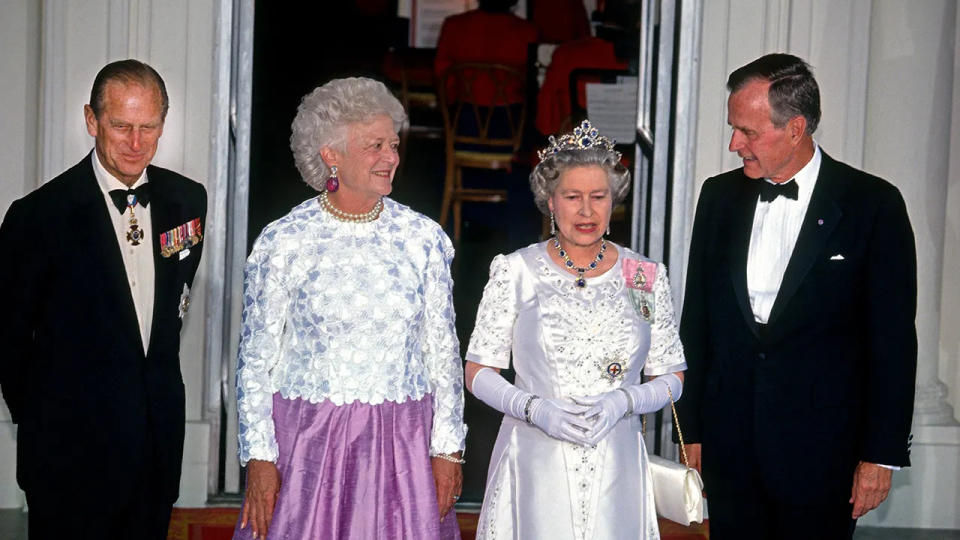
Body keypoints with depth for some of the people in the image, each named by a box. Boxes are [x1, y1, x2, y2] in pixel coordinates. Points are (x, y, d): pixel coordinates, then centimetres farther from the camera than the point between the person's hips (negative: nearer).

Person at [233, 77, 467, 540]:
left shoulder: (423, 238, 2)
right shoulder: (282, 241, -4)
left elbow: (444, 350, 6)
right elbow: (256, 358, -1)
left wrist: (448, 448, 2)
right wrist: (259, 457, -5)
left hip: (401, 445, 2)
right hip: (305, 440, -1)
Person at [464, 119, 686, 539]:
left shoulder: (646, 278, 3)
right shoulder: (515, 272, -1)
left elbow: (671, 378, 7)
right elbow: (478, 372, 1)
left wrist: (622, 402, -12)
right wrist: (536, 409, -15)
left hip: (615, 468, 1)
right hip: (534, 465, -1)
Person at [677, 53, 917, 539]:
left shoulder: (872, 205, -6)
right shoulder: (719, 197, 6)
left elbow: (893, 339, -5)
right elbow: (696, 321, 9)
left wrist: (882, 453, -6)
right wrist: (692, 429, 8)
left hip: (821, 450, -3)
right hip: (728, 446, 4)